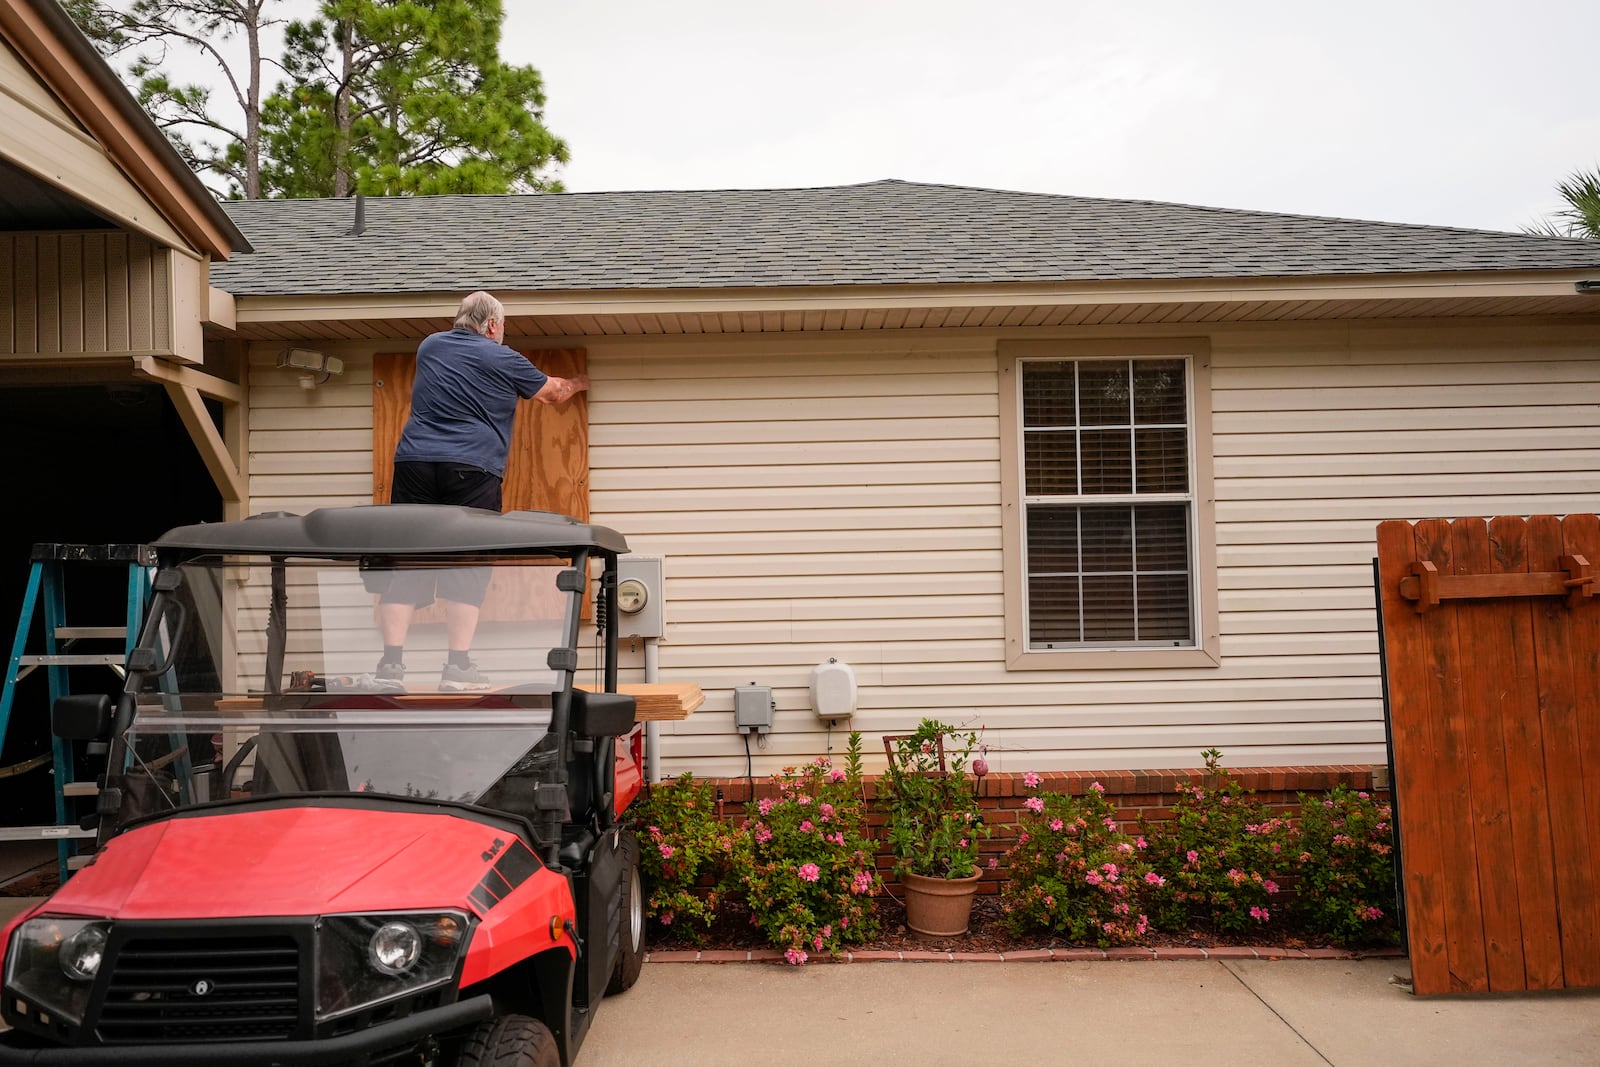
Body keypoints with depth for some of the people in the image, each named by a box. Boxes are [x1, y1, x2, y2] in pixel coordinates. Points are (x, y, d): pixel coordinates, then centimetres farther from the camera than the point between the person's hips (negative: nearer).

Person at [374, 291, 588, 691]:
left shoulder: (429, 347, 18)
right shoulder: (503, 359, 5)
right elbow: (552, 391, 20)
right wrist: (577, 383, 42)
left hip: (414, 460, 4)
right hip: (472, 468, -4)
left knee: (404, 565, 3)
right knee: (467, 567, -1)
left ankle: (391, 663, -3)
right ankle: (458, 666, -2)